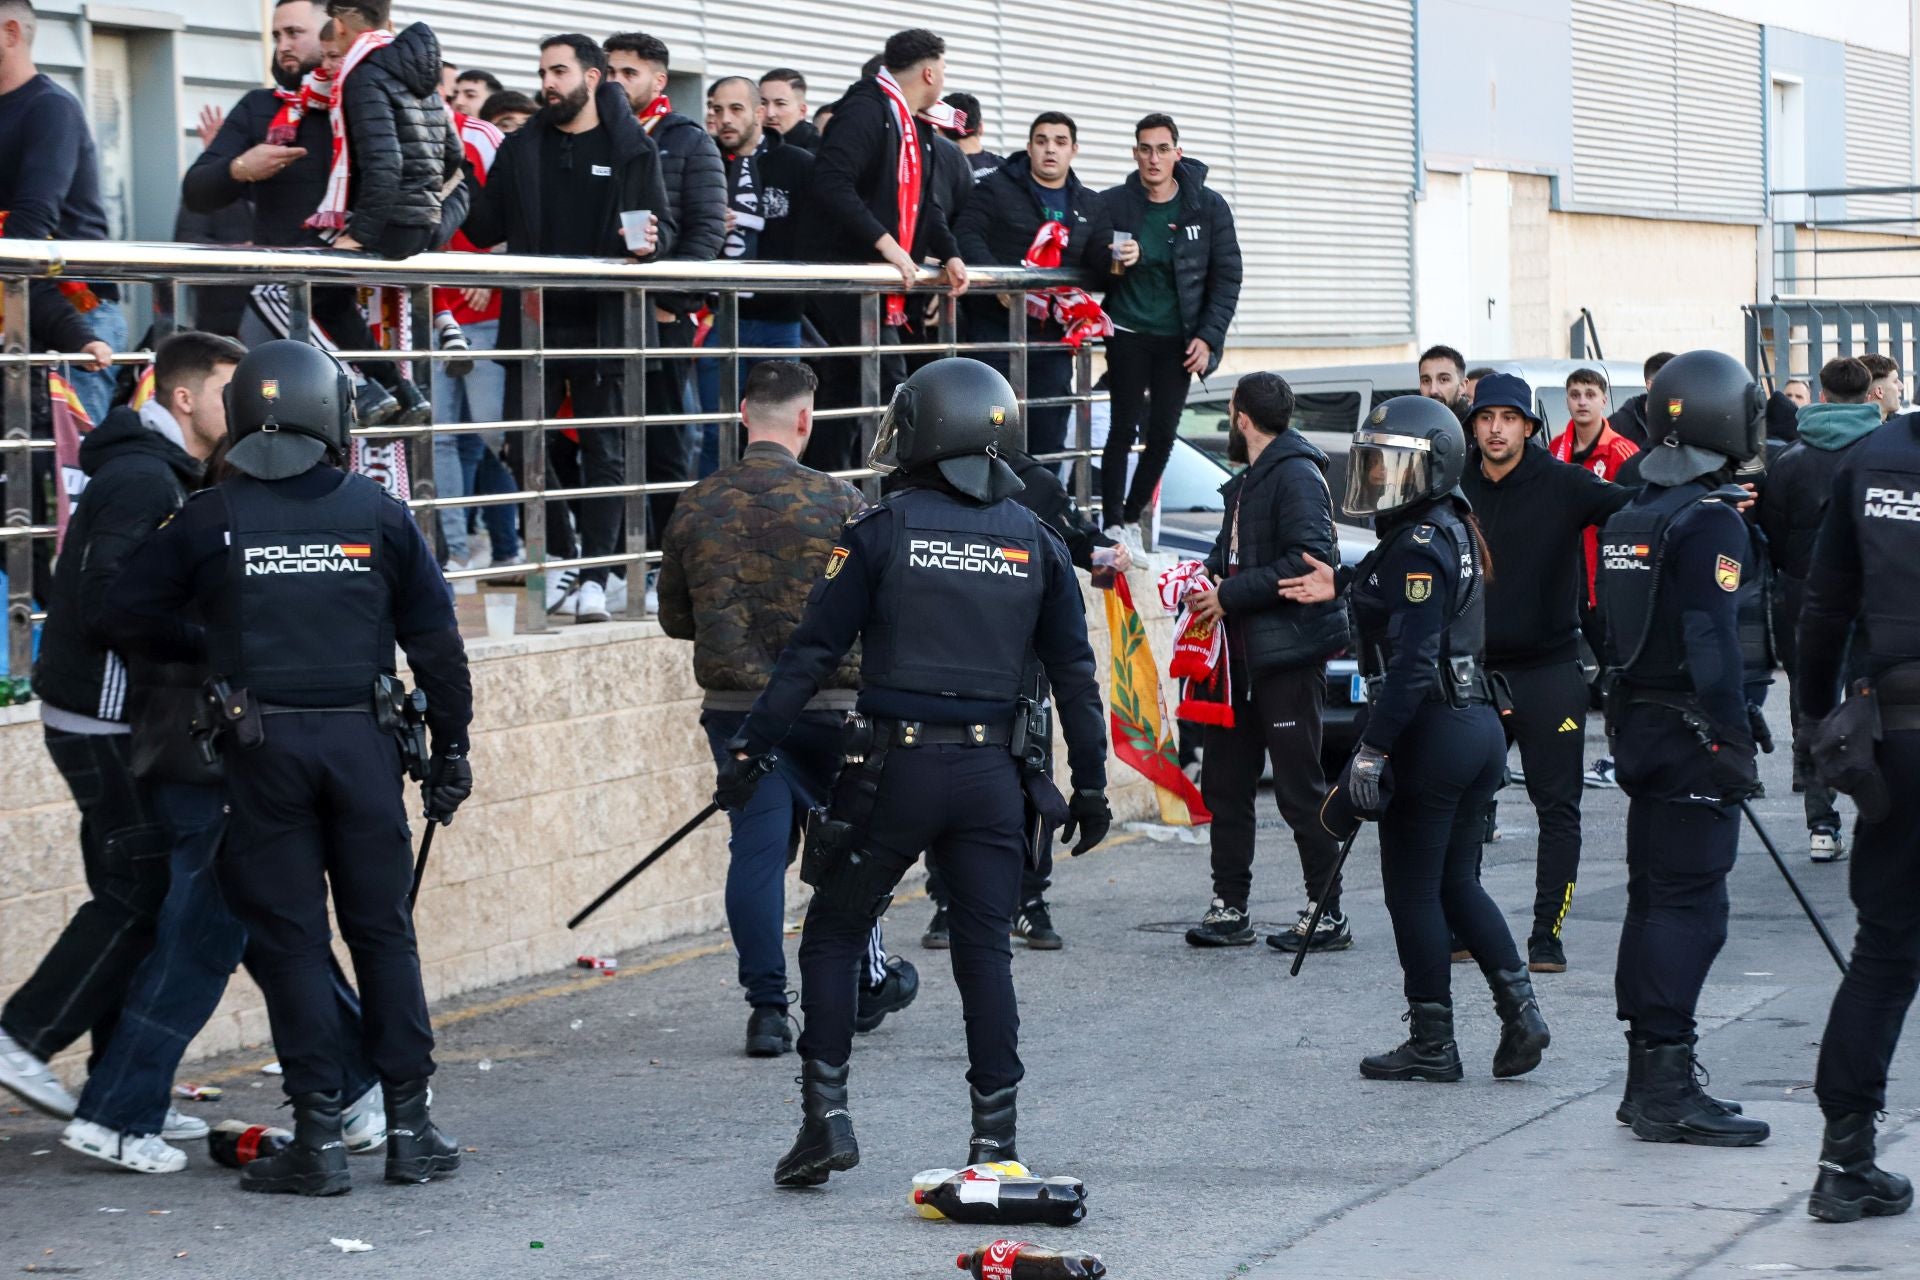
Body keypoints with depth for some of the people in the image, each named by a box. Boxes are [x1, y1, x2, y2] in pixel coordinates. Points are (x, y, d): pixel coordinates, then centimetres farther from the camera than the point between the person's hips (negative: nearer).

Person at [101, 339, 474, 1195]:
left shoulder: (210, 519, -2)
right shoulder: (378, 514, 2)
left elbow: (133, 607, 1)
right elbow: (435, 638, 4)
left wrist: (202, 658, 19)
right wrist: (450, 748, 12)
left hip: (262, 745, -1)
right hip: (361, 739, 1)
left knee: (288, 938, 4)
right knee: (382, 931, 10)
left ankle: (320, 1136, 2)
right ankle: (408, 1127, 11)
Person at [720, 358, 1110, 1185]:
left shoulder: (883, 532, -3)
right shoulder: (1036, 543, 7)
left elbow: (813, 652, -5)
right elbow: (1074, 675, 8)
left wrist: (751, 749, -1)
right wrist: (1090, 785, 15)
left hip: (896, 769, -3)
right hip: (991, 774, 3)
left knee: (833, 936, 9)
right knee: (985, 950, 7)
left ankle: (826, 1115, 3)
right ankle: (996, 1136, 6)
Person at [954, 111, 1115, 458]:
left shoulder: (1089, 206, 17)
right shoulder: (997, 189, 2)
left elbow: (1102, 258, 11)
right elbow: (966, 234, -9)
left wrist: (1118, 256, -13)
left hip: (1052, 336, 4)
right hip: (996, 328, -4)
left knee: (1048, 435, 7)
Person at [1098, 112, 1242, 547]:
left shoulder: (1208, 207, -3)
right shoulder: (1113, 204, -6)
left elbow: (1227, 278, 2)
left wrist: (1208, 337, -6)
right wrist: (1113, 261, -23)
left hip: (1178, 339, 2)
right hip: (1128, 333, -2)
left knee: (1163, 434, 3)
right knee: (1124, 428, -6)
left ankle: (1132, 517, 18)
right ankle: (1113, 525, 0)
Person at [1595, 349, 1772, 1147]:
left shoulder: (1628, 517, 12)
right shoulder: (1710, 522, -14)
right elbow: (1712, 642, -21)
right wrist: (1737, 745, -20)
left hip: (1638, 724, 9)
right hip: (1693, 736, -9)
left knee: (1654, 896, 13)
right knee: (1689, 903, -8)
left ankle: (1648, 1078, 18)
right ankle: (1666, 1087, -10)